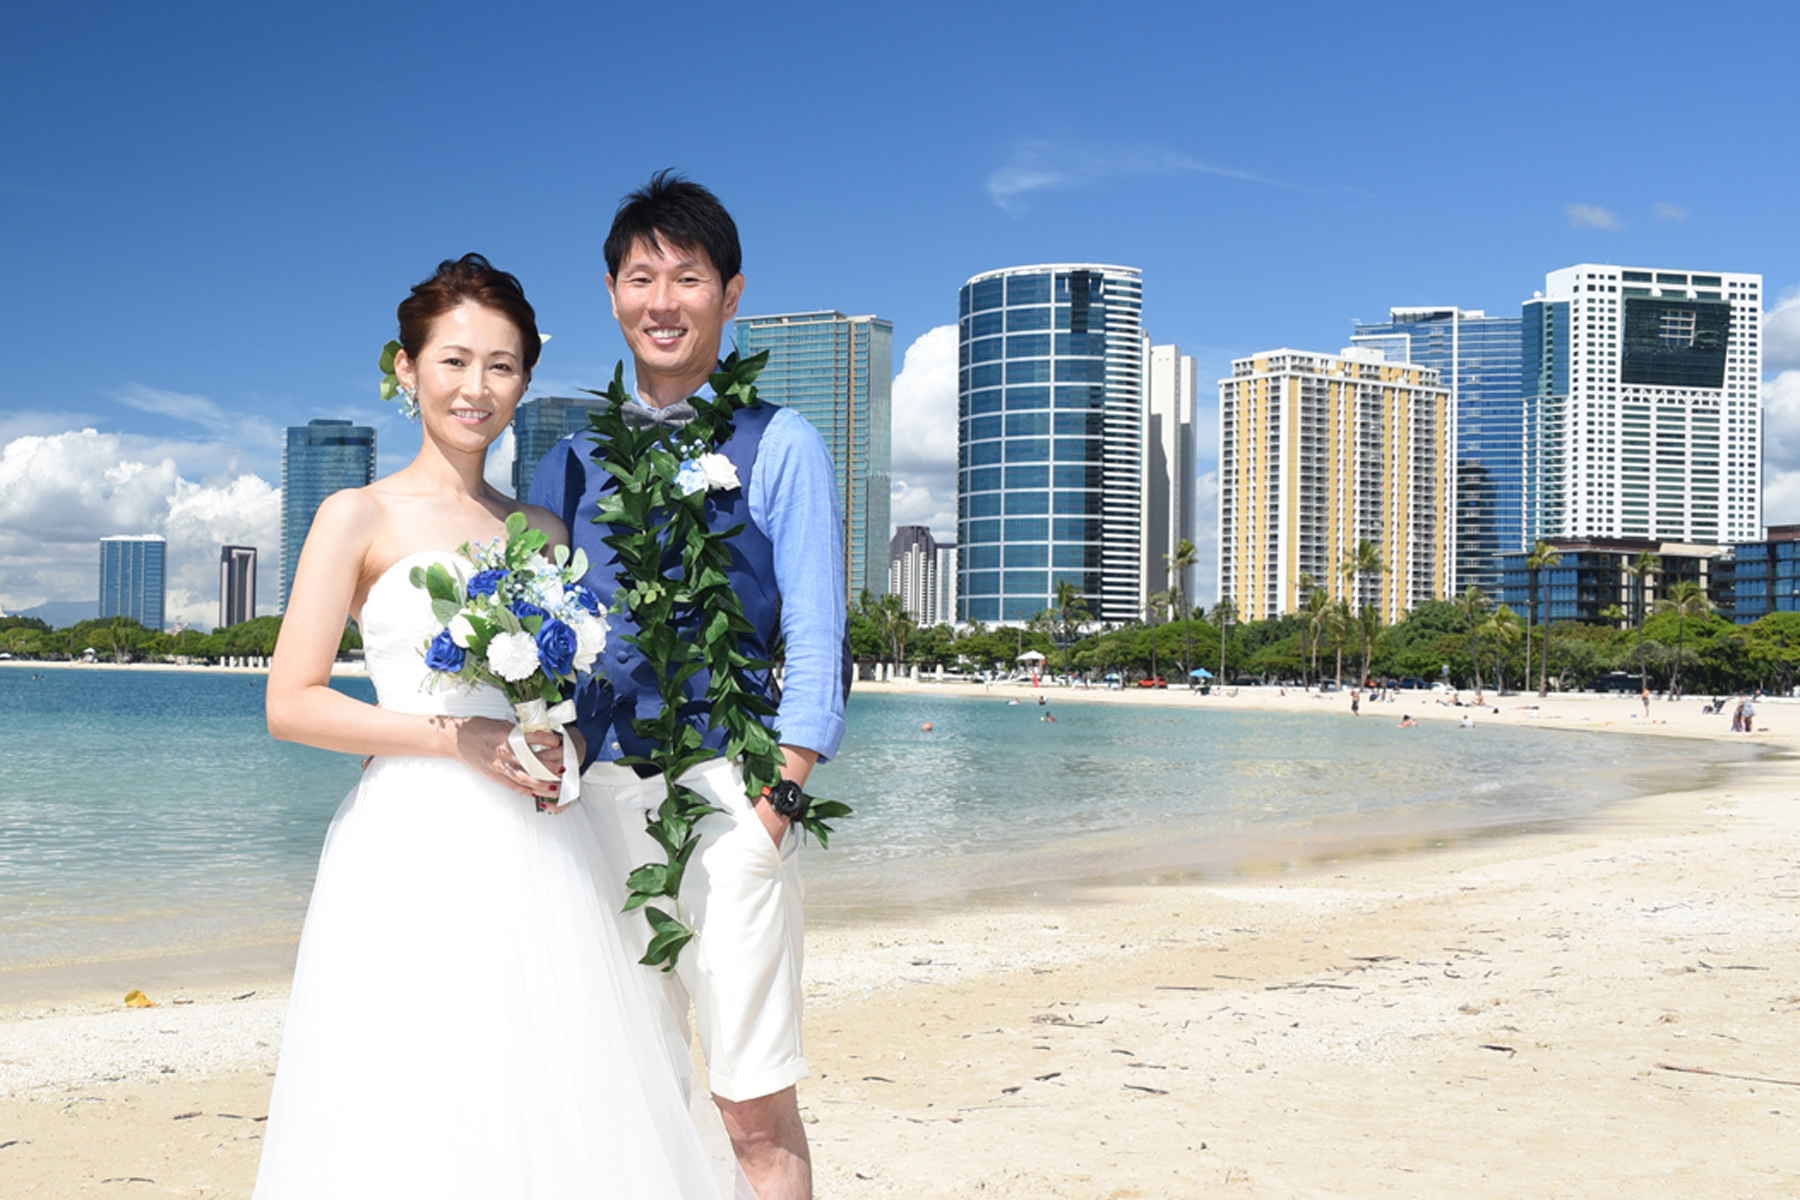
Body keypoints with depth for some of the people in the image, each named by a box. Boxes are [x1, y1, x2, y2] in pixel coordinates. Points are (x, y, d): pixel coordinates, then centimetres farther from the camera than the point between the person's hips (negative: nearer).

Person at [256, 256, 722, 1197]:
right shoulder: (360, 518, 2)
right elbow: (291, 705, -5)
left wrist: (566, 745, -1)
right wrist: (458, 738, -13)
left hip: (545, 855, 4)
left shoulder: (542, 530, 15)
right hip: (417, 844, -4)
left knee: (560, 1106, 4)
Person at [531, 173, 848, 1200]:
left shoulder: (779, 446, 4)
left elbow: (818, 642, -2)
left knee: (758, 1114, -2)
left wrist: (772, 804, -12)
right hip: (599, 799, 4)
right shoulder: (571, 463, 17)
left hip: (724, 793, -4)